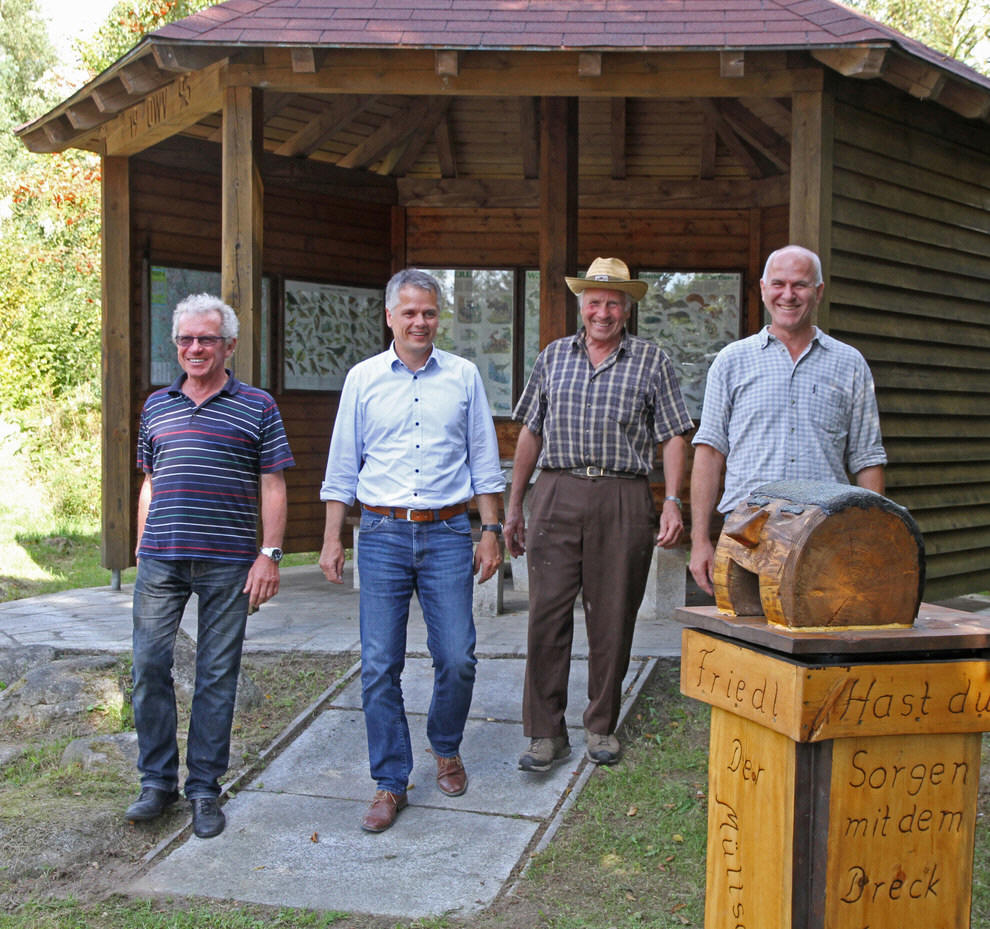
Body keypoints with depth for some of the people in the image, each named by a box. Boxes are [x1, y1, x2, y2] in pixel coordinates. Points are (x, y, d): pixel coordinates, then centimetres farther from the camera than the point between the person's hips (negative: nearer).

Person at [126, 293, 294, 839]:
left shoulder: (257, 407, 4)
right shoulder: (156, 406, 13)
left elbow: (272, 487, 2)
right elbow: (150, 483, 19)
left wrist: (270, 554, -5)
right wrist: (142, 549, 13)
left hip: (228, 564, -3)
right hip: (161, 562, 3)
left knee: (217, 676, 3)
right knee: (149, 667, 2)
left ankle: (205, 789, 14)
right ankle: (158, 781, 17)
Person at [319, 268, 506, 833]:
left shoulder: (464, 377, 7)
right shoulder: (363, 379, 7)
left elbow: (485, 462, 10)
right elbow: (342, 467, 9)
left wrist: (491, 530, 4)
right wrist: (332, 539, 4)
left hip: (447, 534, 0)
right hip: (383, 534, 0)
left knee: (457, 659, 0)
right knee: (380, 665, -1)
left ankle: (447, 749, 27)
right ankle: (391, 783, 10)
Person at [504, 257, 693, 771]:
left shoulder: (652, 361, 7)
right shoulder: (554, 356, 14)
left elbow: (673, 437, 5)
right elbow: (530, 433, 16)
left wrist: (672, 502, -7)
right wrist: (513, 505, 14)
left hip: (623, 500, -1)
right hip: (557, 494, 1)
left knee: (613, 618, 4)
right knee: (547, 613, -2)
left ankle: (601, 726, 19)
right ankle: (545, 732, 6)